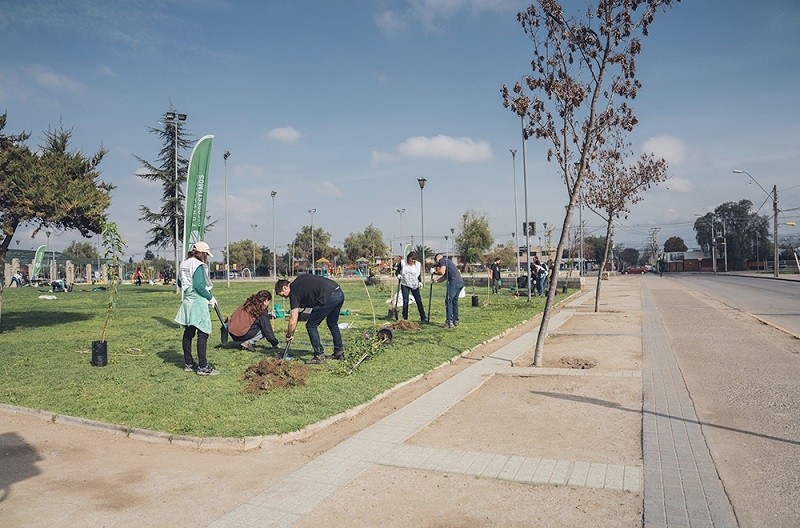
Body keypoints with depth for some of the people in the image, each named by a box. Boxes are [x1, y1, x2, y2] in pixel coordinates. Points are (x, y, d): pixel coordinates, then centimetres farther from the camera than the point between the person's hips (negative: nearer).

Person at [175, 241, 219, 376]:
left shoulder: (183, 264, 13)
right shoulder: (198, 265, -15)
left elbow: (179, 284, 21)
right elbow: (199, 285, -21)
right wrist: (210, 297, -11)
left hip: (187, 301, 10)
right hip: (198, 302, -10)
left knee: (188, 333, 15)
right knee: (203, 334, -6)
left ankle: (189, 364, 24)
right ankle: (202, 367, -6)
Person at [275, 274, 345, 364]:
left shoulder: (294, 293, 2)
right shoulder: (300, 279, 23)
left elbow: (293, 321, 1)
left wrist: (288, 335, 17)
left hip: (328, 297, -9)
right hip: (340, 293, 9)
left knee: (311, 326, 7)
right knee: (332, 323, 28)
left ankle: (319, 356, 8)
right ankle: (339, 352, 35)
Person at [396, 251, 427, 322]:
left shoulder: (418, 265, 0)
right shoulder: (402, 263, -2)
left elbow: (419, 275, 9)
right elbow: (398, 271, 9)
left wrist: (420, 282, -6)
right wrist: (398, 275, -12)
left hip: (415, 285, 1)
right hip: (405, 285, -1)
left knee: (419, 301, -1)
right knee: (405, 301, -4)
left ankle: (423, 318, 6)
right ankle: (405, 318, 9)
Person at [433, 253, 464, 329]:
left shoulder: (442, 260, 4)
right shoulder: (447, 261, 31)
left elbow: (442, 272, -9)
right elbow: (445, 277, 29)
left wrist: (435, 271, 9)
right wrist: (436, 281, 24)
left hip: (454, 282, -9)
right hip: (460, 282, 9)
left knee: (448, 301, -7)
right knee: (454, 301, 15)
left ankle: (449, 322, -10)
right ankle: (456, 321, 19)